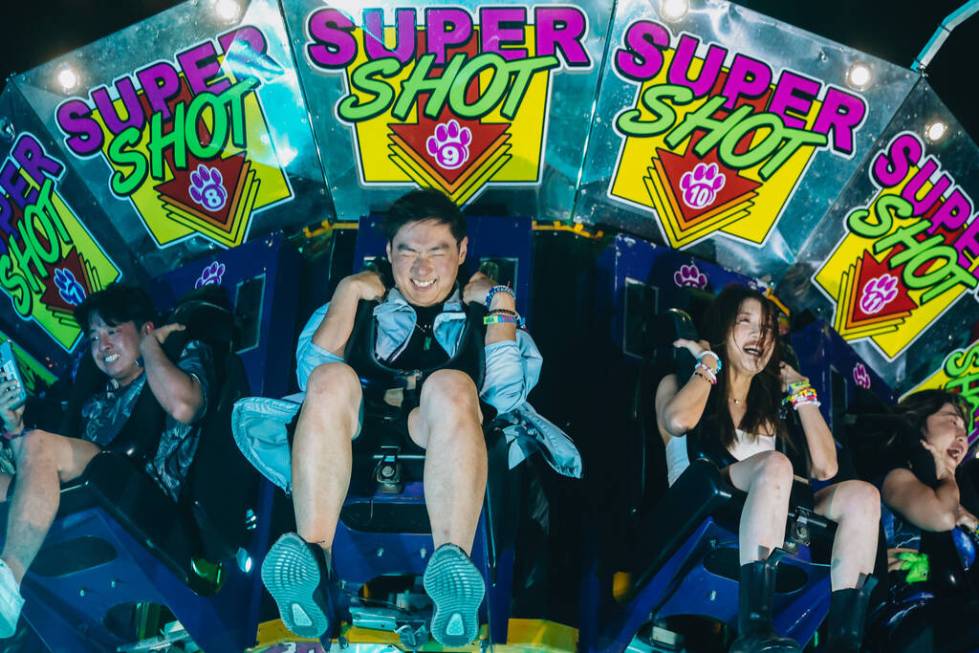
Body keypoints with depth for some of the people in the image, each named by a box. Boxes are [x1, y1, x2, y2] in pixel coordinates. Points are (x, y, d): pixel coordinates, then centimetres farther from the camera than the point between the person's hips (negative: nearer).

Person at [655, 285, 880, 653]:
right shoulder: (679, 384, 14)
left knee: (862, 495, -16)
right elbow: (679, 421, -12)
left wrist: (800, 390, 16)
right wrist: (710, 361, 4)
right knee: (775, 465, -32)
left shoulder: (771, 406, 25)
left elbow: (824, 467, 11)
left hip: (772, 532, 5)